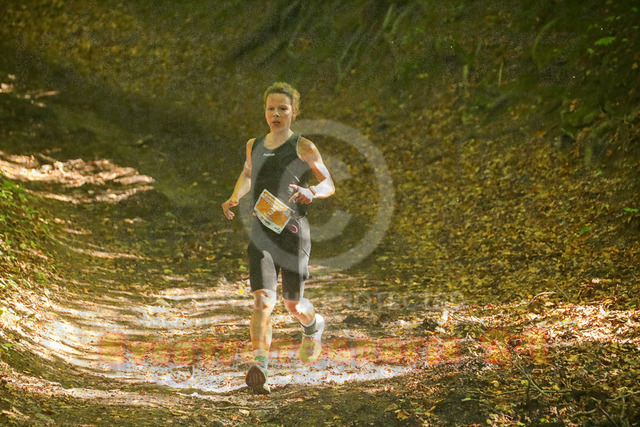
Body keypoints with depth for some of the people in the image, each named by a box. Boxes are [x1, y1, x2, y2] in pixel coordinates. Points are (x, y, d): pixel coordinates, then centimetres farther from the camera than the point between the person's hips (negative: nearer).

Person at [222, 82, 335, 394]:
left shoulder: (303, 147, -1)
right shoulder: (254, 146, 12)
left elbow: (329, 185, 3)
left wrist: (312, 192, -20)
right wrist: (235, 197, 11)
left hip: (293, 233, -3)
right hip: (261, 235, 3)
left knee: (293, 304, 10)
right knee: (263, 301, -14)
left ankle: (314, 325, 46)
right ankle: (259, 367, -22)